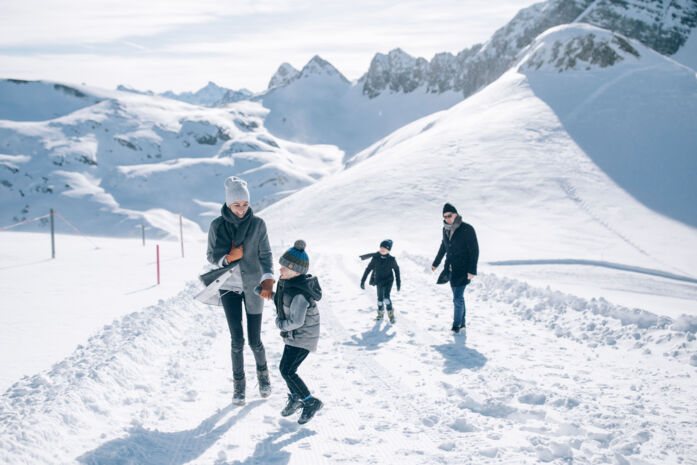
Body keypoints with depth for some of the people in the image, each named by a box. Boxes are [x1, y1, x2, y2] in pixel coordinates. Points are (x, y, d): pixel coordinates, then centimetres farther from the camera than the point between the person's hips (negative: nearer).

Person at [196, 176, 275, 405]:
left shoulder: (257, 224, -6)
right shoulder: (217, 225, -5)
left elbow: (265, 254, -6)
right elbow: (211, 256, 2)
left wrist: (268, 279, -21)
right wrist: (228, 258, -18)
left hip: (253, 287, 0)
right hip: (228, 287, 0)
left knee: (254, 340, 3)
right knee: (237, 339, -3)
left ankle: (263, 375, 31)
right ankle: (239, 384, 16)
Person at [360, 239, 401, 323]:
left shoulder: (391, 259, -14)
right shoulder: (375, 258, -13)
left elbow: (396, 269, 2)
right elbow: (368, 269, -5)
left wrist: (398, 282, 4)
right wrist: (363, 281, -6)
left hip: (388, 280, -2)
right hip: (379, 281, 2)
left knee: (386, 298, -18)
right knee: (380, 298, 11)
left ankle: (391, 313, 5)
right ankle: (380, 313, 38)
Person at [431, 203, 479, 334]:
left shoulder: (467, 229, -14)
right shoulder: (446, 229, 6)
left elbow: (474, 251, -13)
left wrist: (472, 271, -19)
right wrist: (436, 263, 32)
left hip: (462, 270, -6)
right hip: (450, 269, 6)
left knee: (458, 298, -8)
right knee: (458, 297, 12)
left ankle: (457, 325, 5)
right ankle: (462, 324, 21)